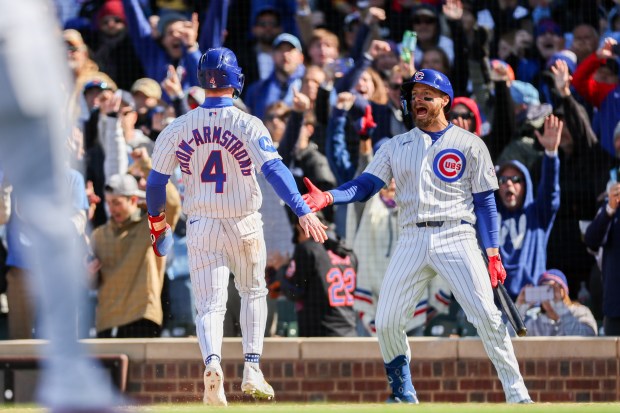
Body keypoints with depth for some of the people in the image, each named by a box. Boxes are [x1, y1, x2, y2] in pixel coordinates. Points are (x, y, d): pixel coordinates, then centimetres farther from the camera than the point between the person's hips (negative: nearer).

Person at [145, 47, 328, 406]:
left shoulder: (179, 128, -2)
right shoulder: (247, 125, -11)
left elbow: (155, 182, 2)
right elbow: (274, 170, -23)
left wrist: (157, 219, 20)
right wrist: (303, 211, -28)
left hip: (201, 228, 1)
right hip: (244, 227, -1)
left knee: (210, 304, 0)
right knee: (253, 292, 22)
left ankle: (212, 364, -28)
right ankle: (252, 369, 14)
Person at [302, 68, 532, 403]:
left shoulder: (469, 145, 6)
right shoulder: (396, 146, 15)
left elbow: (485, 201, 5)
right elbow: (366, 184, 5)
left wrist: (493, 254, -4)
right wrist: (329, 197, -15)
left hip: (456, 238, -3)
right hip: (412, 241, 3)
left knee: (487, 317, -14)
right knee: (386, 323, -4)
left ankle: (516, 395, -9)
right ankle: (404, 395, 14)